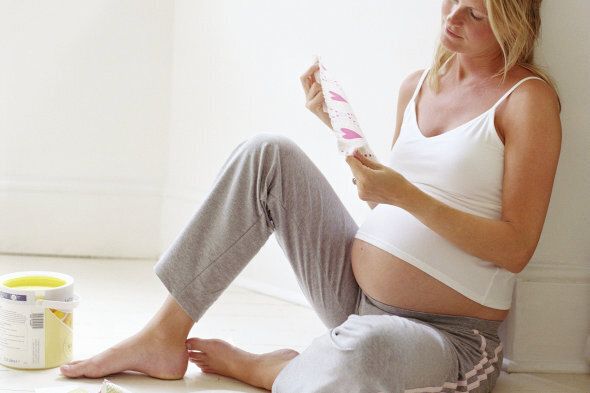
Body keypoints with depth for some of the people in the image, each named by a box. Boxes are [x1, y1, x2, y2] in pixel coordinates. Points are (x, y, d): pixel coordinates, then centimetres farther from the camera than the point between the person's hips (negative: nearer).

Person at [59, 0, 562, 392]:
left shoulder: (528, 98, -9)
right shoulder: (417, 86, 11)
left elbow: (516, 248, -14)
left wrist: (407, 196, -24)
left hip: (449, 333, -6)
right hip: (355, 290, 6)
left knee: (369, 350, -44)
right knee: (268, 154, -7)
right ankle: (165, 337, -6)